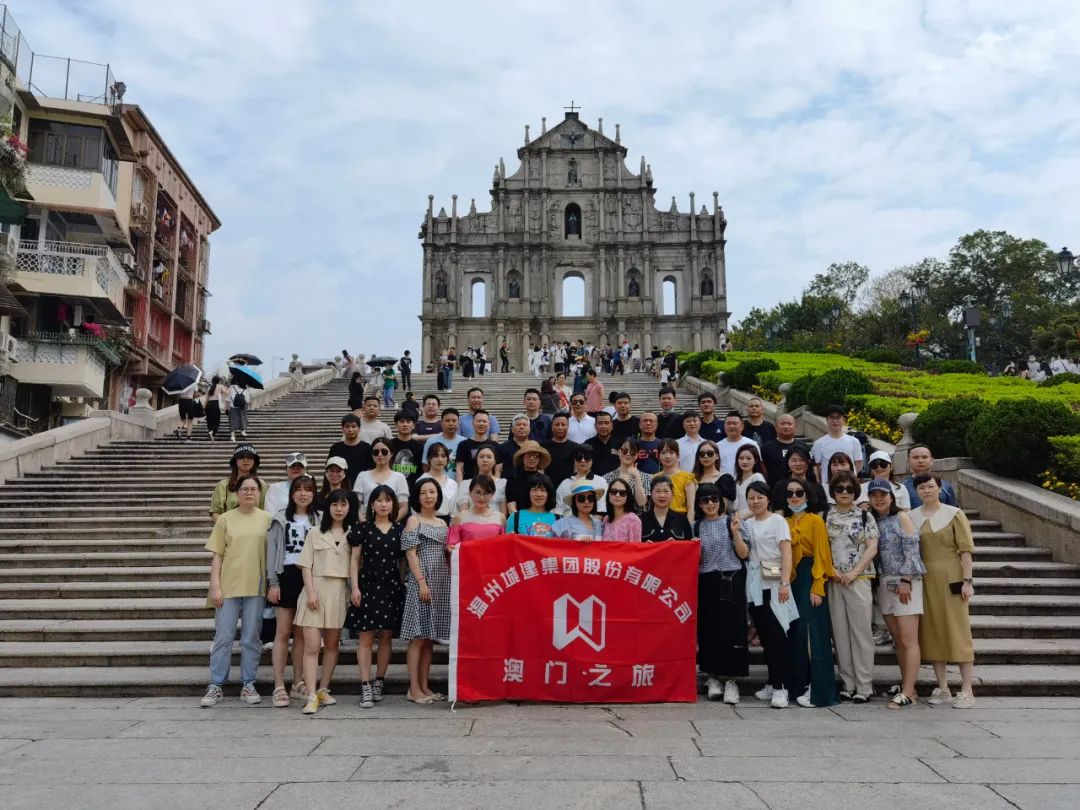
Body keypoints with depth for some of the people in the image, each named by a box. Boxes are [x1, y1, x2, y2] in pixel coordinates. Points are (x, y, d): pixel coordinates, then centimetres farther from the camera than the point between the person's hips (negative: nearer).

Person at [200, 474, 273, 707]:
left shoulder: (267, 519, 5)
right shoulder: (225, 519, 3)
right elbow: (217, 555, 2)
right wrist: (215, 585, -5)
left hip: (256, 586, 1)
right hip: (228, 586, 0)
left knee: (251, 638, 6)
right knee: (223, 637, 3)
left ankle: (248, 684, 17)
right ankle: (215, 686, 13)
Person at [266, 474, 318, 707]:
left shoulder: (318, 519, 7)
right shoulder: (281, 518, 0)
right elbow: (272, 551, -2)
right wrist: (273, 583, -8)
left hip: (309, 578, 3)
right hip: (287, 576, -2)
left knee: (301, 633, 9)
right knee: (283, 632, 0)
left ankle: (298, 684, 18)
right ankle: (279, 687, 4)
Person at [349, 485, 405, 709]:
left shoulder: (399, 529, 8)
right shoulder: (363, 528, 2)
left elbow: (402, 561, 12)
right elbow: (355, 559, 2)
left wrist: (404, 586, 6)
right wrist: (355, 587, -6)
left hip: (392, 587, 2)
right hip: (367, 586, -2)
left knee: (386, 636, 6)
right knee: (365, 637, -4)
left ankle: (379, 681, 17)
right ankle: (365, 686, -2)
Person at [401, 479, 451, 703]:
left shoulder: (442, 523, 17)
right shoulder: (414, 520, 0)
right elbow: (411, 553, -7)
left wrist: (452, 582, 8)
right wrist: (422, 582, -15)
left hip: (441, 583, 6)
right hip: (421, 582, -6)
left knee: (430, 637, 8)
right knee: (418, 636, -5)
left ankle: (425, 686, 13)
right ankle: (414, 689, -2)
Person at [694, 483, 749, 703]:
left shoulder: (730, 522, 2)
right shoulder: (696, 527, 9)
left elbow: (744, 554, -2)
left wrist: (735, 532, -14)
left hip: (731, 581, -2)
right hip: (706, 583, 2)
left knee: (732, 629, -3)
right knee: (709, 630, 3)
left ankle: (730, 679, 5)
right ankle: (712, 676, 15)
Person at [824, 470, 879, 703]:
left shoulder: (864, 516, 4)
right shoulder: (826, 517, 9)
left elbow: (872, 549, -2)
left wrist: (854, 572, -11)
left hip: (859, 579, -2)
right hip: (834, 580, 2)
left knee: (861, 631, -3)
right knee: (840, 632, 5)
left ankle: (864, 686, 3)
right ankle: (848, 684, 13)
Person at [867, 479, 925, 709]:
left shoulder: (901, 517, -4)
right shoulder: (873, 521, 12)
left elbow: (911, 551, -10)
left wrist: (905, 581, -14)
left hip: (906, 583, -6)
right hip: (885, 584, 6)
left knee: (908, 640, -6)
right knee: (897, 640, 9)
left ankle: (907, 692, -5)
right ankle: (907, 687, 15)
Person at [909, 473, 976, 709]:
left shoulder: (953, 514, -1)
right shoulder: (911, 517, 8)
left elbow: (965, 550, -5)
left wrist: (967, 580, -12)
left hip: (951, 577, -4)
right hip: (925, 580, 4)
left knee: (958, 631, -2)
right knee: (932, 631, 7)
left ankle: (966, 691, 4)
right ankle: (942, 688, 17)